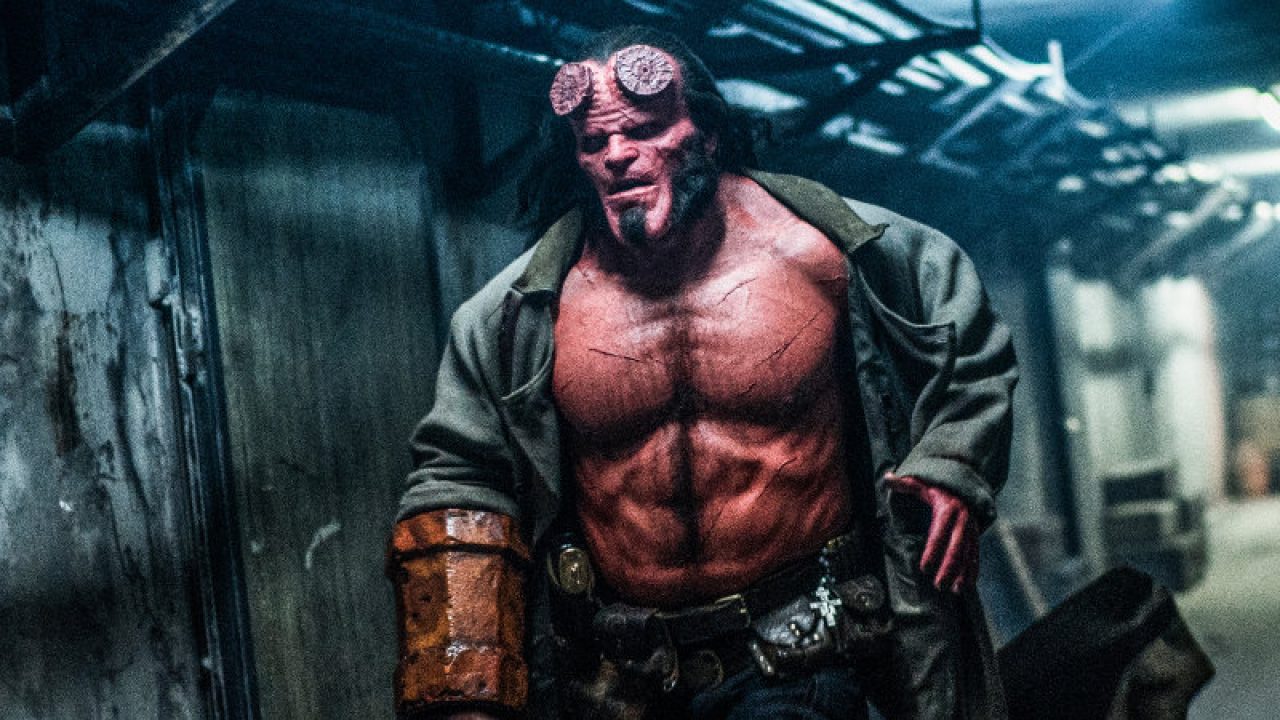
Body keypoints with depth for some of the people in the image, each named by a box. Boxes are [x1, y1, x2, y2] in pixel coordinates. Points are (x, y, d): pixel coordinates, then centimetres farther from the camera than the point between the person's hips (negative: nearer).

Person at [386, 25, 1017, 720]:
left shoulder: (825, 249, -7)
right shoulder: (517, 315, -6)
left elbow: (971, 337, 10)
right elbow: (457, 481, 1)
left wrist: (953, 468, -3)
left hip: (800, 659, -2)